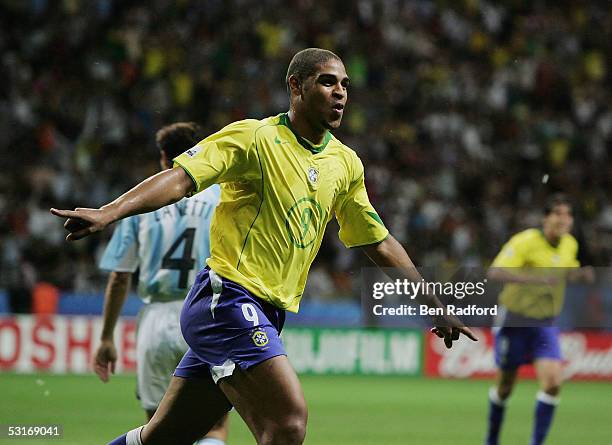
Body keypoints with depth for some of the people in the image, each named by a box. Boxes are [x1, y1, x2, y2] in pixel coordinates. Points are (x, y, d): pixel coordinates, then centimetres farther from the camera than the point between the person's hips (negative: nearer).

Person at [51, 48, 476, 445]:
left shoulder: (345, 164, 14)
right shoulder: (254, 137, -7)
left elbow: (381, 244, 23)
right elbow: (181, 177, -18)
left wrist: (435, 307, 21)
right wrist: (107, 213, -33)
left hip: (264, 318, 8)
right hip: (228, 298, -8)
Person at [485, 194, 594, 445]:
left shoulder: (570, 245, 0)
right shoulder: (526, 241, -20)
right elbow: (495, 272, -31)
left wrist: (581, 274, -3)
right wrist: (533, 278, -42)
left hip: (545, 324, 4)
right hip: (514, 321, -4)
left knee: (552, 381, -16)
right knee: (504, 386, 9)